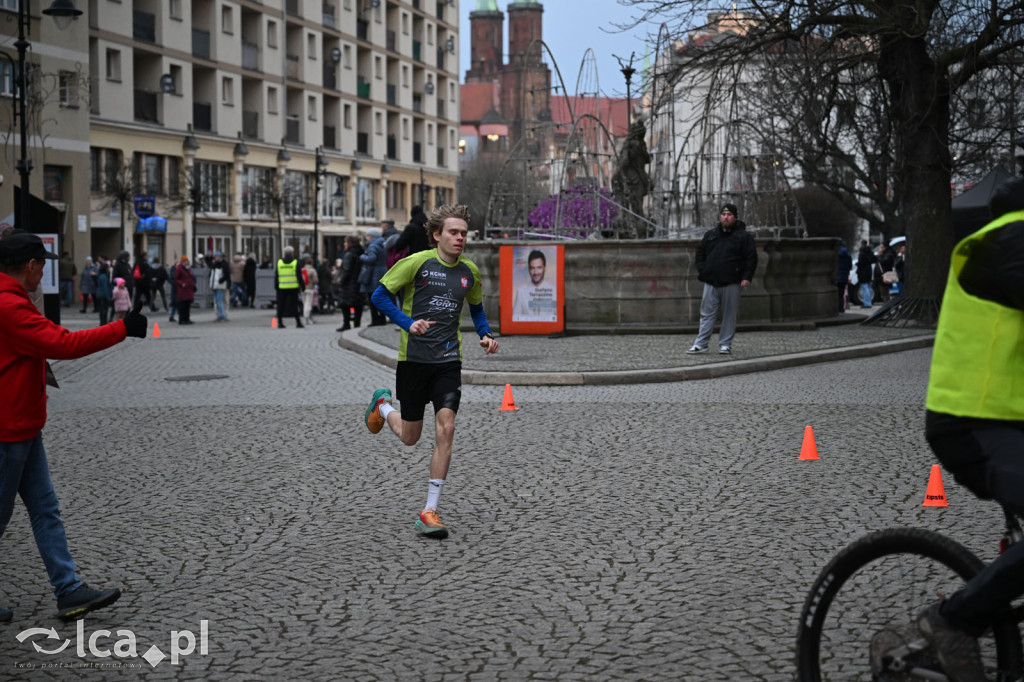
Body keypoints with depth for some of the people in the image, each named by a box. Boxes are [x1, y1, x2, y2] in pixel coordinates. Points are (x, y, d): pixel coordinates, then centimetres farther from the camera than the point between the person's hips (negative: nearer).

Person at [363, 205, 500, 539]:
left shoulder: (470, 271, 6)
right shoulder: (417, 262, -8)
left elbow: (476, 308, 24)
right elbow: (380, 295, -4)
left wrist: (485, 335, 5)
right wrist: (408, 323, -18)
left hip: (448, 361, 3)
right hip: (413, 358, -2)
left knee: (445, 428, -14)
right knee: (410, 436, 9)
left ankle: (430, 511, -7)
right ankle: (382, 405, 46)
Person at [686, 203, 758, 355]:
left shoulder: (743, 236, 2)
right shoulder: (710, 234, 13)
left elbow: (751, 258, 0)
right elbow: (700, 251, 20)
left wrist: (747, 277, -9)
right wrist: (701, 269, 7)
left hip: (731, 283, -3)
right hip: (711, 281, 3)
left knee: (729, 315, 2)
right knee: (707, 314, 2)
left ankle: (725, 344, 10)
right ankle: (701, 344, 4)